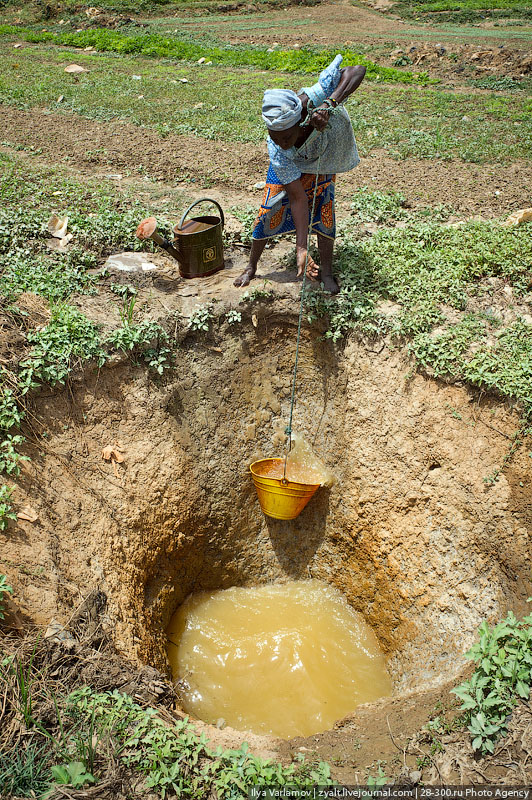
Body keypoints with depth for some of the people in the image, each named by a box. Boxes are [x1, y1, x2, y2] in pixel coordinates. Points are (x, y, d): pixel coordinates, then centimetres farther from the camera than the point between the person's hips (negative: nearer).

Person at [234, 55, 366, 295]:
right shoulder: (277, 151, -41)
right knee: (269, 212, -2)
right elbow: (297, 199, -39)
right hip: (288, 166, -1)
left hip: (323, 161, 1)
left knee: (323, 211, -7)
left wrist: (329, 104, -58)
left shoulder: (313, 99, -43)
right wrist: (301, 249, -44)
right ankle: (251, 267, 18)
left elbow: (357, 71, -42)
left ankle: (326, 272, 7)